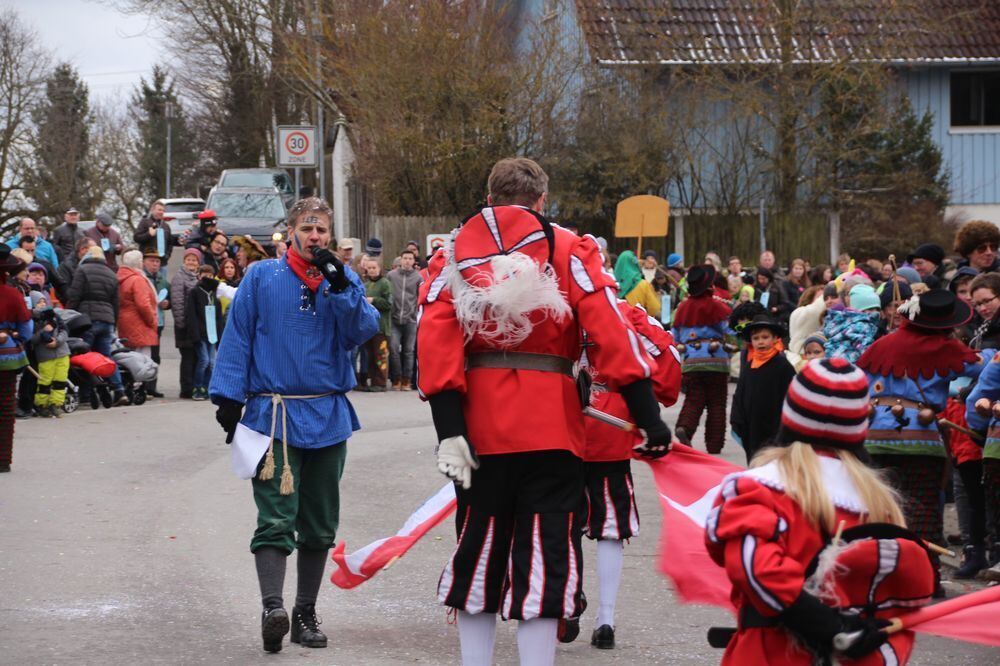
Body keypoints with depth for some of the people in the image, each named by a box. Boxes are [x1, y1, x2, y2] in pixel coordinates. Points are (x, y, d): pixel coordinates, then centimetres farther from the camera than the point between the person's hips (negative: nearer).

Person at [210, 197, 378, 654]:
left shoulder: (343, 278, 9)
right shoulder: (262, 277, 2)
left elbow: (364, 329, -5)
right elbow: (237, 337, 1)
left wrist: (340, 286, -17)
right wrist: (229, 398, -6)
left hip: (328, 417, 3)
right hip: (274, 414, -3)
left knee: (319, 524, 10)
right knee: (275, 517, -15)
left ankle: (306, 611, 19)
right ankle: (272, 607, -25)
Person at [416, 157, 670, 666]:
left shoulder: (454, 254, 10)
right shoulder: (569, 251, 4)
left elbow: (436, 341, -4)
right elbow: (610, 333, -7)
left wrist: (450, 429, -9)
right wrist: (647, 415, -9)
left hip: (479, 424, 3)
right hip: (550, 425, -3)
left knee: (479, 548, 15)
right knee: (545, 555, 0)